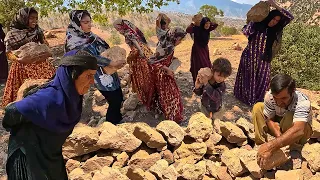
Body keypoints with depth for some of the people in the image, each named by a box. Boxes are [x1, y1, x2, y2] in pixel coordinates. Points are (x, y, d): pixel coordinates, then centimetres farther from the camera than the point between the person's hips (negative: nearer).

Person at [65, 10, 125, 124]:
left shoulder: (90, 36, 5)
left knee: (119, 98, 18)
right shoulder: (74, 42, -19)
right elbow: (91, 57, -28)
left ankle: (118, 122, 39)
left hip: (108, 72, 8)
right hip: (100, 76, -8)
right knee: (115, 101, 1)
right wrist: (111, 63, -33)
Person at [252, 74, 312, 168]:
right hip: (279, 127, 4)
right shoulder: (269, 96, -27)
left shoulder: (303, 102, -38)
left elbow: (298, 131, -53)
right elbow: (269, 119, -16)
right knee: (258, 107, -15)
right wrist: (279, 136, -35)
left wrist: (271, 146, -63)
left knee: (289, 117, -37)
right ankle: (261, 144, -15)